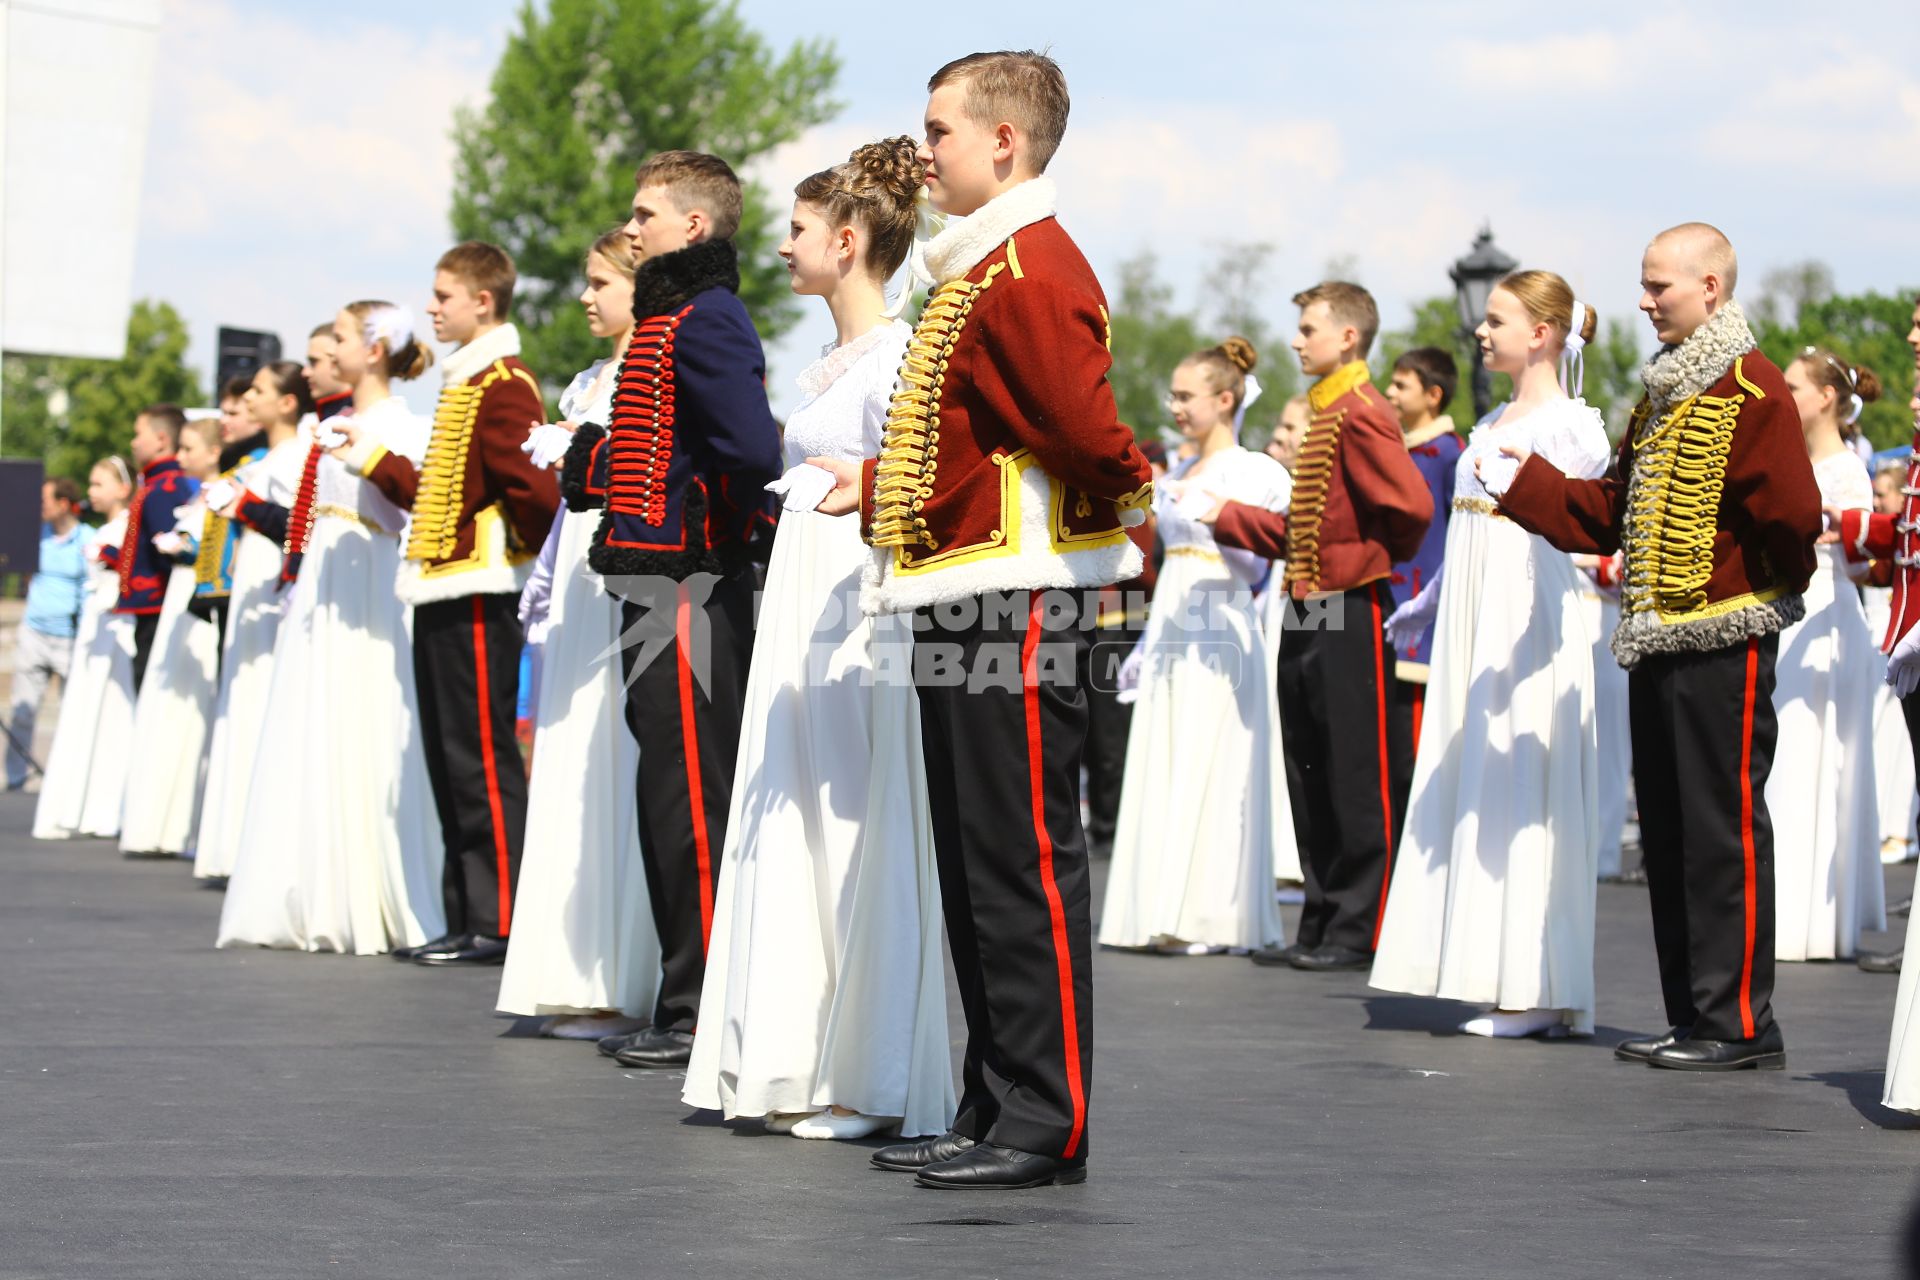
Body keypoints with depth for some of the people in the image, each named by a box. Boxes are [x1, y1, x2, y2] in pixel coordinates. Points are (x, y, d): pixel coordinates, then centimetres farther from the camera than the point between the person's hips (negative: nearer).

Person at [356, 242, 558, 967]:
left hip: (477, 597, -10)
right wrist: (378, 461, 17)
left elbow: (534, 491, -20)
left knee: (482, 761, -8)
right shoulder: (463, 384, 18)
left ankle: (500, 924, -5)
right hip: (441, 594, 10)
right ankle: (466, 919, 14)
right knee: (449, 761, 10)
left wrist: (525, 554, -8)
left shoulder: (503, 386, -13)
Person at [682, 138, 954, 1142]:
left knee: (860, 835, -5)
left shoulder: (898, 357, -10)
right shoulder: (827, 362, 17)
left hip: (859, 611, -9)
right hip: (797, 606, 9)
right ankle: (801, 1069, 12)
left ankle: (874, 1080, 0)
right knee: (787, 829, 8)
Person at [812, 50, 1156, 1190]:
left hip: (1017, 609, -10)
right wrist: (878, 487, 22)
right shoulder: (984, 270, 17)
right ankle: (997, 1114, 19)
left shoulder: (1031, 271, -15)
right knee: (978, 870, 12)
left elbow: (1088, 431, -21)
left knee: (1025, 865, -6)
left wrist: (1138, 507, -4)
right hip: (966, 610, 10)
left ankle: (1048, 1126, -1)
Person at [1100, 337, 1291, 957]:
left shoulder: (1251, 472, -5)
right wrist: (1145, 646, 20)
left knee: (1208, 779, -8)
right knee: (1162, 780, 5)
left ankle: (1208, 918, -6)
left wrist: (1214, 514, -22)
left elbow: (1255, 566, -10)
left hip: (1220, 639, -8)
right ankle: (1168, 913, 7)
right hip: (1172, 639, 8)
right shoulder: (1177, 475, 17)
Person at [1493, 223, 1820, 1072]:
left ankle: (1740, 1023, -1)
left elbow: (1789, 513, -17)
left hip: (1724, 641, -9)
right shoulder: (1664, 395, 17)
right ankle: (1692, 1015, 17)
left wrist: (1773, 587, -4)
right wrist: (1523, 484, 10)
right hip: (1656, 644, 9)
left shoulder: (1751, 391, -11)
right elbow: (1611, 510, 18)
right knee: (1667, 833, 10)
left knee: (1723, 828, -6)